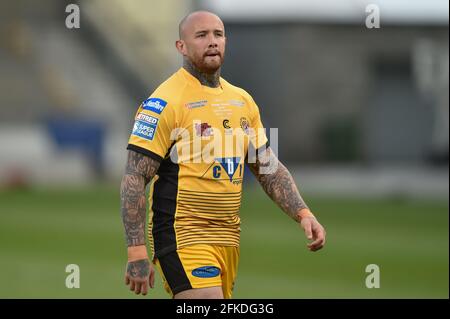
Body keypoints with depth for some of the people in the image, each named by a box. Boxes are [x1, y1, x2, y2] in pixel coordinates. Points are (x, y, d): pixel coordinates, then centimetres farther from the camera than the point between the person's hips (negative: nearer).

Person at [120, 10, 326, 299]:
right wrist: (137, 252, -19)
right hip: (183, 237, -7)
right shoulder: (165, 102, -9)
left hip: (229, 239, 7)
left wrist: (303, 213, 4)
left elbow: (270, 169, 20)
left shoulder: (243, 101, 13)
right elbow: (134, 179, -12)